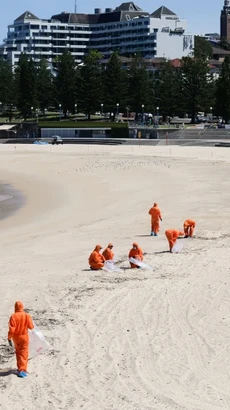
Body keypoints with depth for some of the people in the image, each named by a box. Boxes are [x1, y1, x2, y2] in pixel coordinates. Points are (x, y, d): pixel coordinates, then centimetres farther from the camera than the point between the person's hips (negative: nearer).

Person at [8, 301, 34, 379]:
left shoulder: (13, 316, -16)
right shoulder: (27, 315, -13)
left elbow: (11, 329, -18)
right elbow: (31, 327, -6)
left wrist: (9, 338, -9)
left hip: (16, 337, 1)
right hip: (24, 336, -1)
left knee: (18, 352, 21)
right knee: (24, 354, 4)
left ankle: (20, 368, 31)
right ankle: (22, 370, -7)